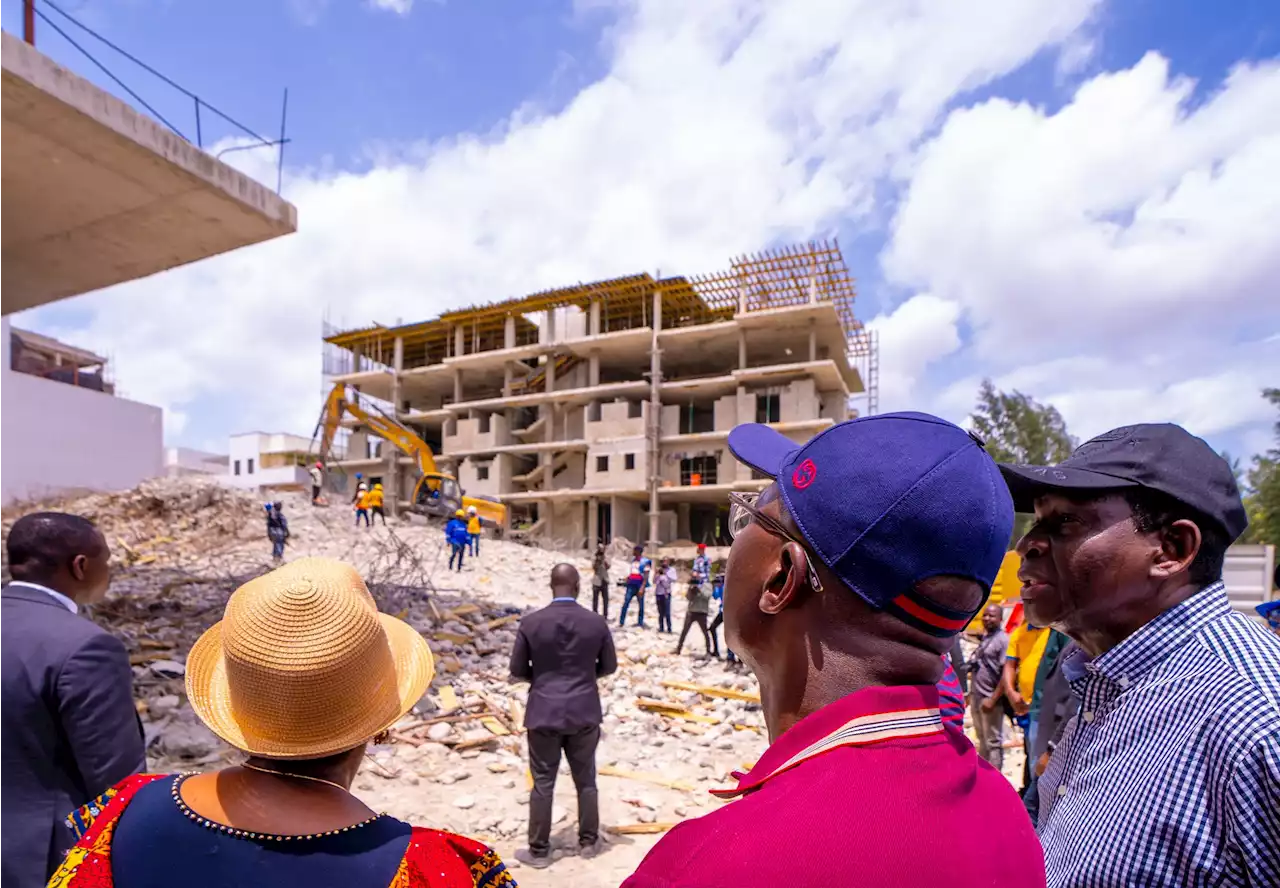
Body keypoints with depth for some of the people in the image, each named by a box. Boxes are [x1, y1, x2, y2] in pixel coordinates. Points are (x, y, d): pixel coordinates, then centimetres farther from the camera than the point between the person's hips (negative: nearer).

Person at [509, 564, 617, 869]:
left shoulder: (531, 622, -11)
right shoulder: (597, 622, -8)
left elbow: (517, 671, -4)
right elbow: (609, 665, 3)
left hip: (544, 713, -1)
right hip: (584, 712, 1)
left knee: (543, 784, 10)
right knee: (585, 780, 16)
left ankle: (539, 850, 20)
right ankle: (588, 842, 29)